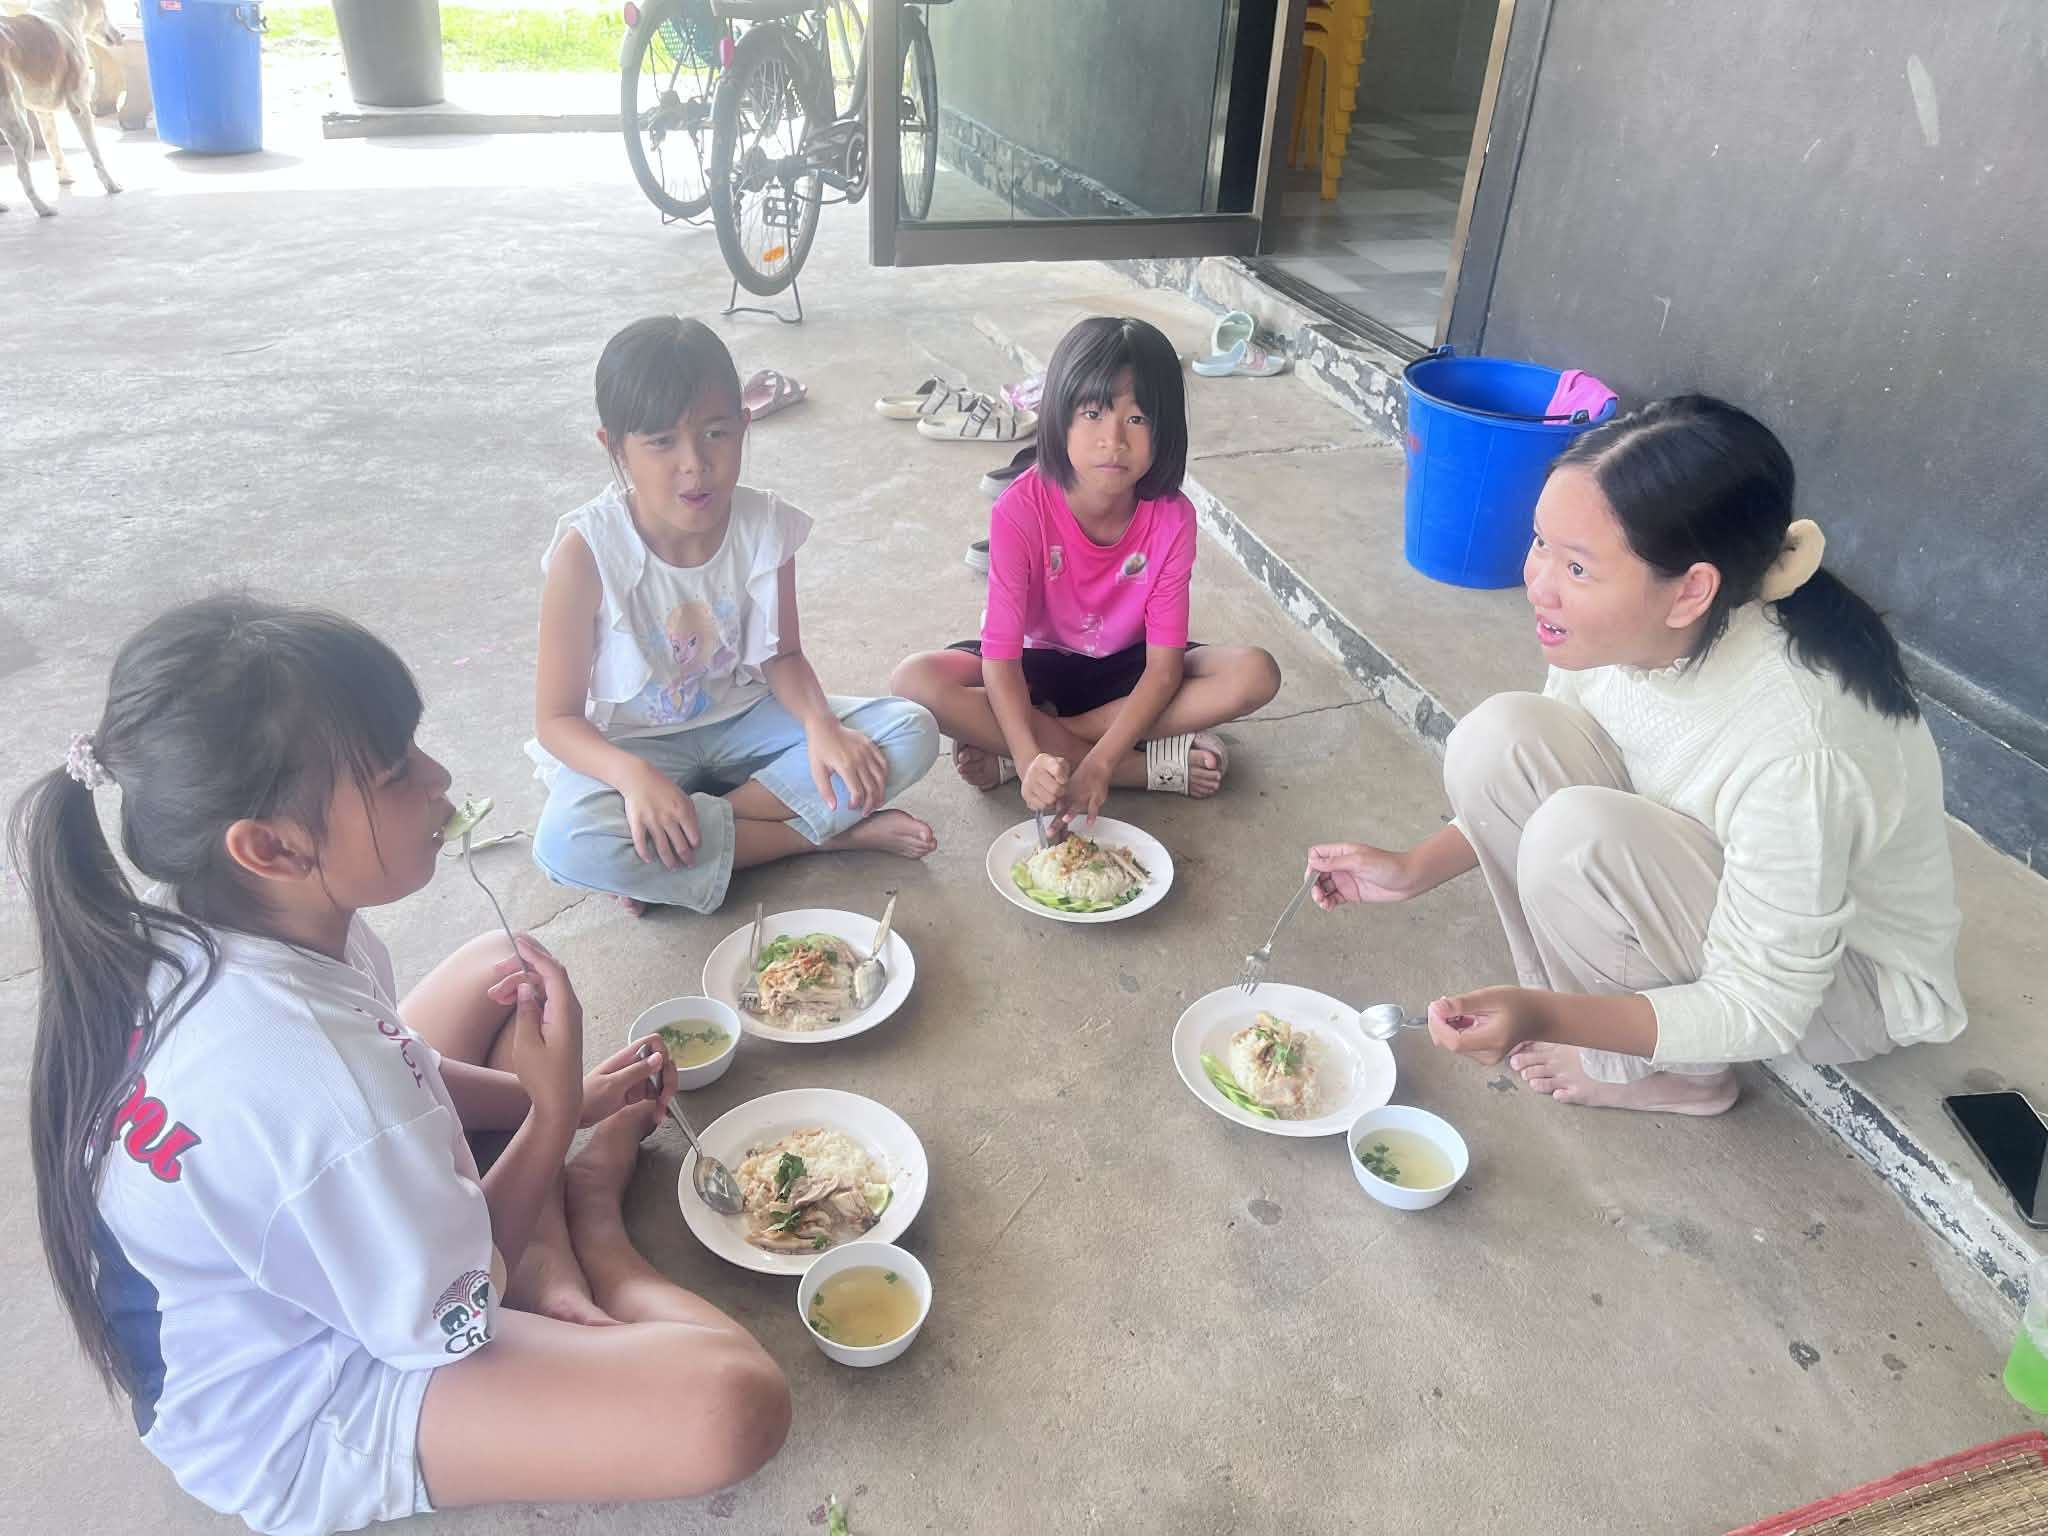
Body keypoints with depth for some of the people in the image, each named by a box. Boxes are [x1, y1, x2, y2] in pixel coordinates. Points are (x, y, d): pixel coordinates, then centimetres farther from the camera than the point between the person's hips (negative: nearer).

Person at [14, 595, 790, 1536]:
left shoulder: (201, 930, -14)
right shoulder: (314, 1087, -41)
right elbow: (448, 1325, -23)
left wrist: (554, 1100, 0)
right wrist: (552, 1117, -16)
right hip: (296, 1417, -9)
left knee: (494, 968, 17)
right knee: (734, 1406, -28)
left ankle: (544, 1247, 5)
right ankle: (586, 1237, 1)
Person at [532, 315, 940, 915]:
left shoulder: (763, 527, -12)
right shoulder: (589, 550, -22)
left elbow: (782, 656, 1)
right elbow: (556, 717, -16)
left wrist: (821, 725, -21)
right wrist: (632, 775, -36)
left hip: (743, 721, 3)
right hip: (636, 745, -3)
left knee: (911, 731, -14)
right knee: (566, 843, -35)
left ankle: (690, 829, -18)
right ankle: (825, 831, -21)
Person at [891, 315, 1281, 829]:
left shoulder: (1171, 517, -21)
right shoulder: (1021, 509, -25)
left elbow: (1164, 666, -22)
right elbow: (1001, 655, -27)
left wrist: (1098, 765, -35)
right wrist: (1031, 759, -43)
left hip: (1126, 668, 1)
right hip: (1042, 664, -1)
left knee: (1256, 675, -25)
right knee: (915, 681, -30)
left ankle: (1029, 745, -23)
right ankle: (1152, 763, -26)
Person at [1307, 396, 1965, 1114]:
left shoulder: (1797, 750, -37)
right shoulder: (1622, 625, -20)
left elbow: (1760, 1011, -26)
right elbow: (1517, 770, 1)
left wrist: (1547, 1018, -36)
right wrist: (1414, 869, -7)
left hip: (1847, 976, -5)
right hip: (1720, 888, 6)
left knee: (1580, 835, -31)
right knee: (1498, 738, -17)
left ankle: (1672, 1076, -2)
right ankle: (1575, 995, 2)